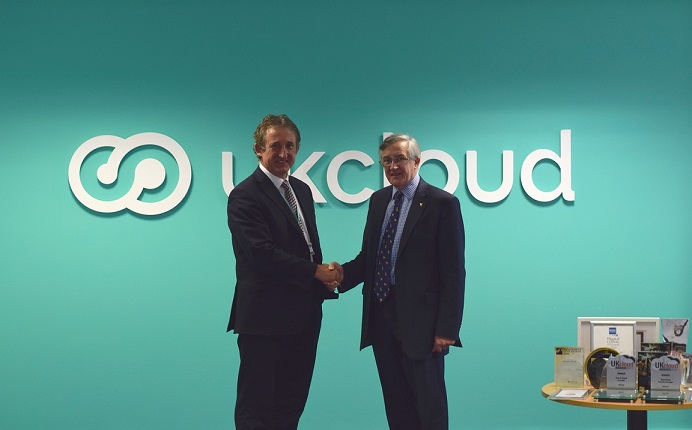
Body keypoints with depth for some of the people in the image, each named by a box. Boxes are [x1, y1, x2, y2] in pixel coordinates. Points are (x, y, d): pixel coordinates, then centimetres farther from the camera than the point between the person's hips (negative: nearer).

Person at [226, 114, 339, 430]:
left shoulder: (302, 190, 14)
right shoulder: (245, 195, -12)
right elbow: (263, 253, -21)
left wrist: (326, 278, 0)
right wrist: (315, 272, -16)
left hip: (304, 314, 8)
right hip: (265, 317, -8)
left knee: (292, 403, 17)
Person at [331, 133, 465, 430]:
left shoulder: (442, 203, -8)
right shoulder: (378, 200, 12)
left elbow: (453, 272, -10)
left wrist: (447, 329, -14)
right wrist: (344, 273, -5)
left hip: (419, 321, -6)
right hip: (381, 318, 6)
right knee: (396, 405, 15)